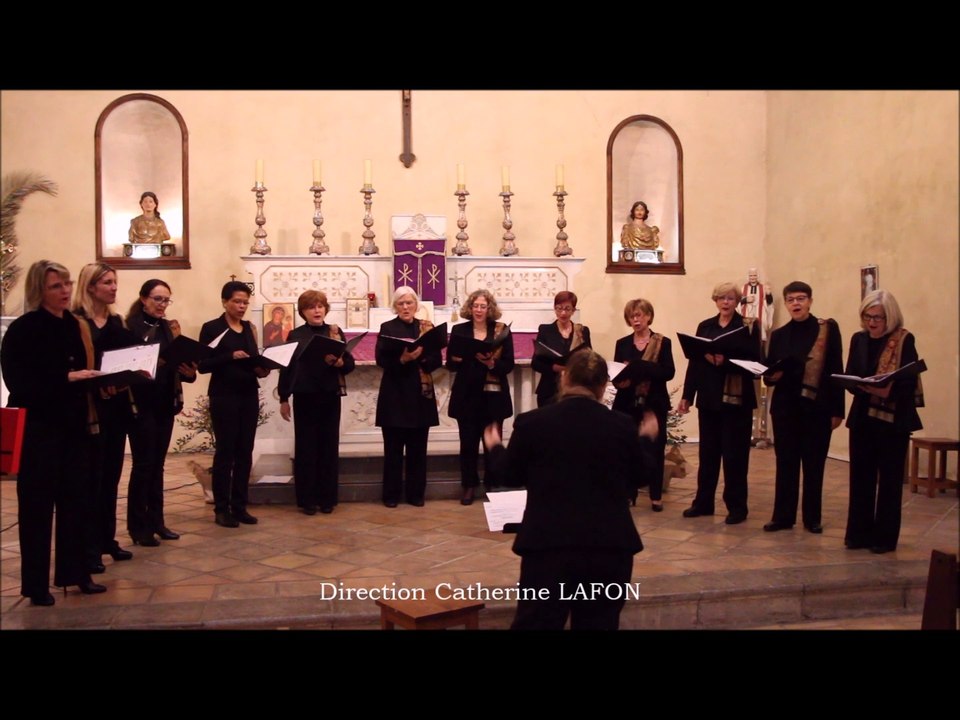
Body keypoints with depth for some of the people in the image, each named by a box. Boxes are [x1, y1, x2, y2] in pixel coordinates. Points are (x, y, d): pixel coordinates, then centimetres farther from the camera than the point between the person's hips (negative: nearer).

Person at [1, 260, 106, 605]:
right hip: (37, 428, -5)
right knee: (37, 505, 1)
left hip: (73, 425, 6)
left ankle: (73, 572, 21)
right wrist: (66, 377, -22)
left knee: (74, 499, 9)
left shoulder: (74, 326, 9)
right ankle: (36, 584, 11)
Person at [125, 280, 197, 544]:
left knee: (157, 464, 12)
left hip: (165, 404, 6)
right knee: (143, 464, -2)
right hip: (142, 405, -6)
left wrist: (189, 372, -8)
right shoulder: (131, 327, -8)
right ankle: (138, 525, 8)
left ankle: (156, 521, 19)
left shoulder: (169, 327, 12)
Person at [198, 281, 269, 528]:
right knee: (225, 452, -2)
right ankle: (221, 509, 7)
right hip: (224, 397, -5)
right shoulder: (211, 328, -4)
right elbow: (203, 365, -10)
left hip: (249, 396, 5)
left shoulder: (250, 329, 12)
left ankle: (240, 506, 14)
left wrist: (261, 369, -5)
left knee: (245, 452, 6)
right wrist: (230, 356, -22)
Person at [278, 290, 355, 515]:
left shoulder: (336, 332, 4)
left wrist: (339, 362, -21)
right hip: (304, 397, 0)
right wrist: (283, 398, 0)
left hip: (330, 396, 1)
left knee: (329, 446, 4)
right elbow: (287, 366, 4)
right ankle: (307, 499, 10)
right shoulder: (295, 335, 4)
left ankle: (327, 498, 13)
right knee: (305, 447, 2)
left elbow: (350, 364, 1)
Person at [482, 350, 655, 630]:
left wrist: (495, 447, 26)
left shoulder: (532, 422, -7)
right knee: (600, 622, 15)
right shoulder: (624, 426, -3)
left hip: (549, 544, -2)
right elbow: (640, 478, 10)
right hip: (611, 545, 2)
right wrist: (646, 438, 28)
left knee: (536, 622, 10)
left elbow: (511, 476, 6)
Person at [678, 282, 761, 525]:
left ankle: (737, 507, 11)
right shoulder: (705, 326, 10)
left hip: (736, 399, -4)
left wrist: (725, 361, -24)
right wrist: (687, 396, 4)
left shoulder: (748, 327, -1)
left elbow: (753, 361, -11)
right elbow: (694, 361, 7)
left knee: (734, 454, 1)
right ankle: (703, 502, 21)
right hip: (709, 397, 4)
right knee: (708, 452, 11)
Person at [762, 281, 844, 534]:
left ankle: (812, 517, 17)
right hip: (785, 407, 2)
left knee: (814, 464, 6)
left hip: (818, 407, -2)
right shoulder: (779, 335, 8)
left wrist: (837, 409, -8)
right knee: (785, 462, 5)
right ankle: (783, 516, 13)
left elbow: (836, 370, -4)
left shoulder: (828, 328, -1)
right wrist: (772, 376, -13)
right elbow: (768, 373, 11)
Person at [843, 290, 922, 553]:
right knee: (860, 475, 6)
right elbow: (849, 376, 5)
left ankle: (885, 536, 14)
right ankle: (859, 532, 17)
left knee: (889, 478, 4)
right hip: (862, 416, 4)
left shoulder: (904, 340, -7)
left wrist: (888, 390, -29)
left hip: (894, 419, -4)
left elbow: (909, 382, -12)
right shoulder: (858, 339, 7)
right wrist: (860, 385, -16)